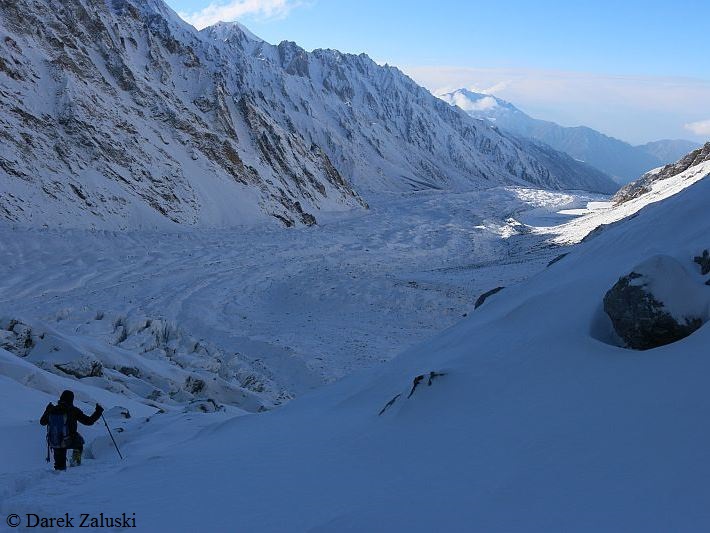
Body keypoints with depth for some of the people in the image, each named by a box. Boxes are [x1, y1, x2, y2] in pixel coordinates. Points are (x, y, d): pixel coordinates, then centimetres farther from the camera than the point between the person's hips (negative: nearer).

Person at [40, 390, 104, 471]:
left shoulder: (53, 409, 1)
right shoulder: (73, 410, -9)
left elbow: (42, 422, 19)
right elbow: (88, 421, -6)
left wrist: (47, 410, 35)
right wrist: (98, 412, 8)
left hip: (54, 442, 3)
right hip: (69, 442, -3)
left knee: (60, 465, 19)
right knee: (79, 443, 31)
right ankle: (76, 460, 17)